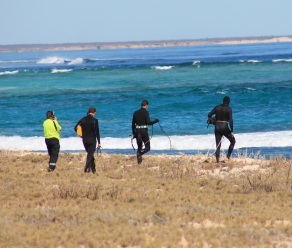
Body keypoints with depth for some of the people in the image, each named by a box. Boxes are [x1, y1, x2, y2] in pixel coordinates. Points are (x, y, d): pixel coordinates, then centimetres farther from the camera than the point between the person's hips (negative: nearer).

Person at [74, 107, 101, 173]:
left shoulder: (83, 120, 2)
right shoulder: (94, 121, -9)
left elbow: (75, 128, 2)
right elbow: (97, 132, -9)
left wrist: (82, 135, 12)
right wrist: (99, 143, -5)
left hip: (85, 140, 4)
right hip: (92, 140, -4)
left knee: (90, 154, 18)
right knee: (90, 154, -3)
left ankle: (93, 169, 23)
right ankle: (87, 168, -21)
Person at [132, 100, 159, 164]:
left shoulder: (136, 112, 9)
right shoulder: (146, 112, -8)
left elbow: (133, 123, 11)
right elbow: (148, 123, -15)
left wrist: (134, 133, 18)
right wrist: (155, 121, 3)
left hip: (137, 131, 5)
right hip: (144, 131, -5)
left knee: (139, 147, 15)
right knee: (147, 147, 3)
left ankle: (139, 161, 11)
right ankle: (140, 153, -25)